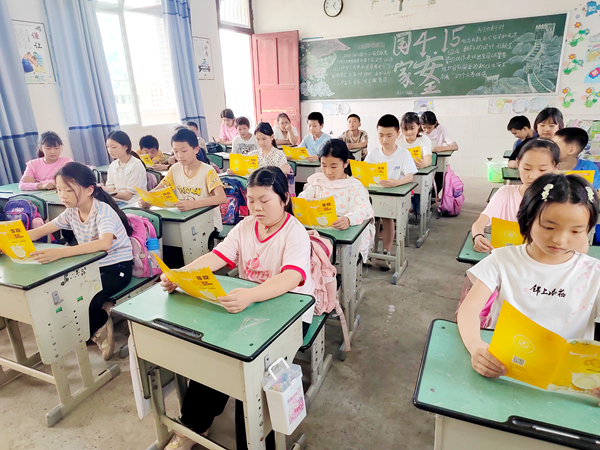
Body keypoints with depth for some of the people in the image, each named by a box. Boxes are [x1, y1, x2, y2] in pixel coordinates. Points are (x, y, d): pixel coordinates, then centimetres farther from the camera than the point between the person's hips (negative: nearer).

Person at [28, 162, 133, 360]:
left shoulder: (103, 211, -24)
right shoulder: (71, 212, 0)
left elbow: (105, 243, -42)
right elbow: (39, 231, 2)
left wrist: (60, 252, -50)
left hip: (117, 268, -7)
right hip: (92, 266, 8)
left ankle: (99, 325, 7)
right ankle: (100, 316, 10)